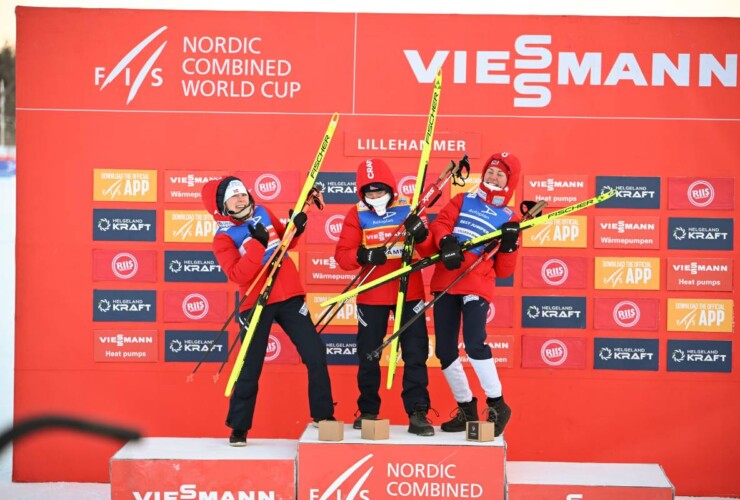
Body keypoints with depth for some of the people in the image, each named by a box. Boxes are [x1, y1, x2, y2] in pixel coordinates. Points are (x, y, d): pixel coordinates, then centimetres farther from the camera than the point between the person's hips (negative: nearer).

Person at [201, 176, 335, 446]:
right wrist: (256, 244, -27)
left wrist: (296, 229, 1)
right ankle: (238, 428, 13)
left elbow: (285, 241, 21)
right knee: (250, 368, -2)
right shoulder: (224, 238, -8)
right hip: (257, 304, -5)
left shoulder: (262, 213, 7)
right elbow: (237, 275, -21)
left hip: (289, 296, 5)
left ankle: (324, 416, 15)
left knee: (316, 355, 2)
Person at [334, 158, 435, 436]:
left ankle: (417, 413, 4)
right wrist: (363, 255, -28)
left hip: (409, 291, 0)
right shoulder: (357, 215, -2)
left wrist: (422, 234, -24)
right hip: (371, 295, 0)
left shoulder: (408, 209, 0)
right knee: (368, 355, 9)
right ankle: (368, 411, 23)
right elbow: (342, 255, -7)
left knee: (415, 353, -1)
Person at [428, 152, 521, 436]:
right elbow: (440, 224, 2)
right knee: (445, 351, 2)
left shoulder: (509, 219, 11)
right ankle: (466, 409, 18)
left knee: (474, 345, -22)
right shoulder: (463, 201, 17)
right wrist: (446, 241, -18)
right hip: (445, 282, 3)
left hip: (477, 285, -3)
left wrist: (509, 243, -8)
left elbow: (503, 271, 9)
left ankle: (497, 406, -6)